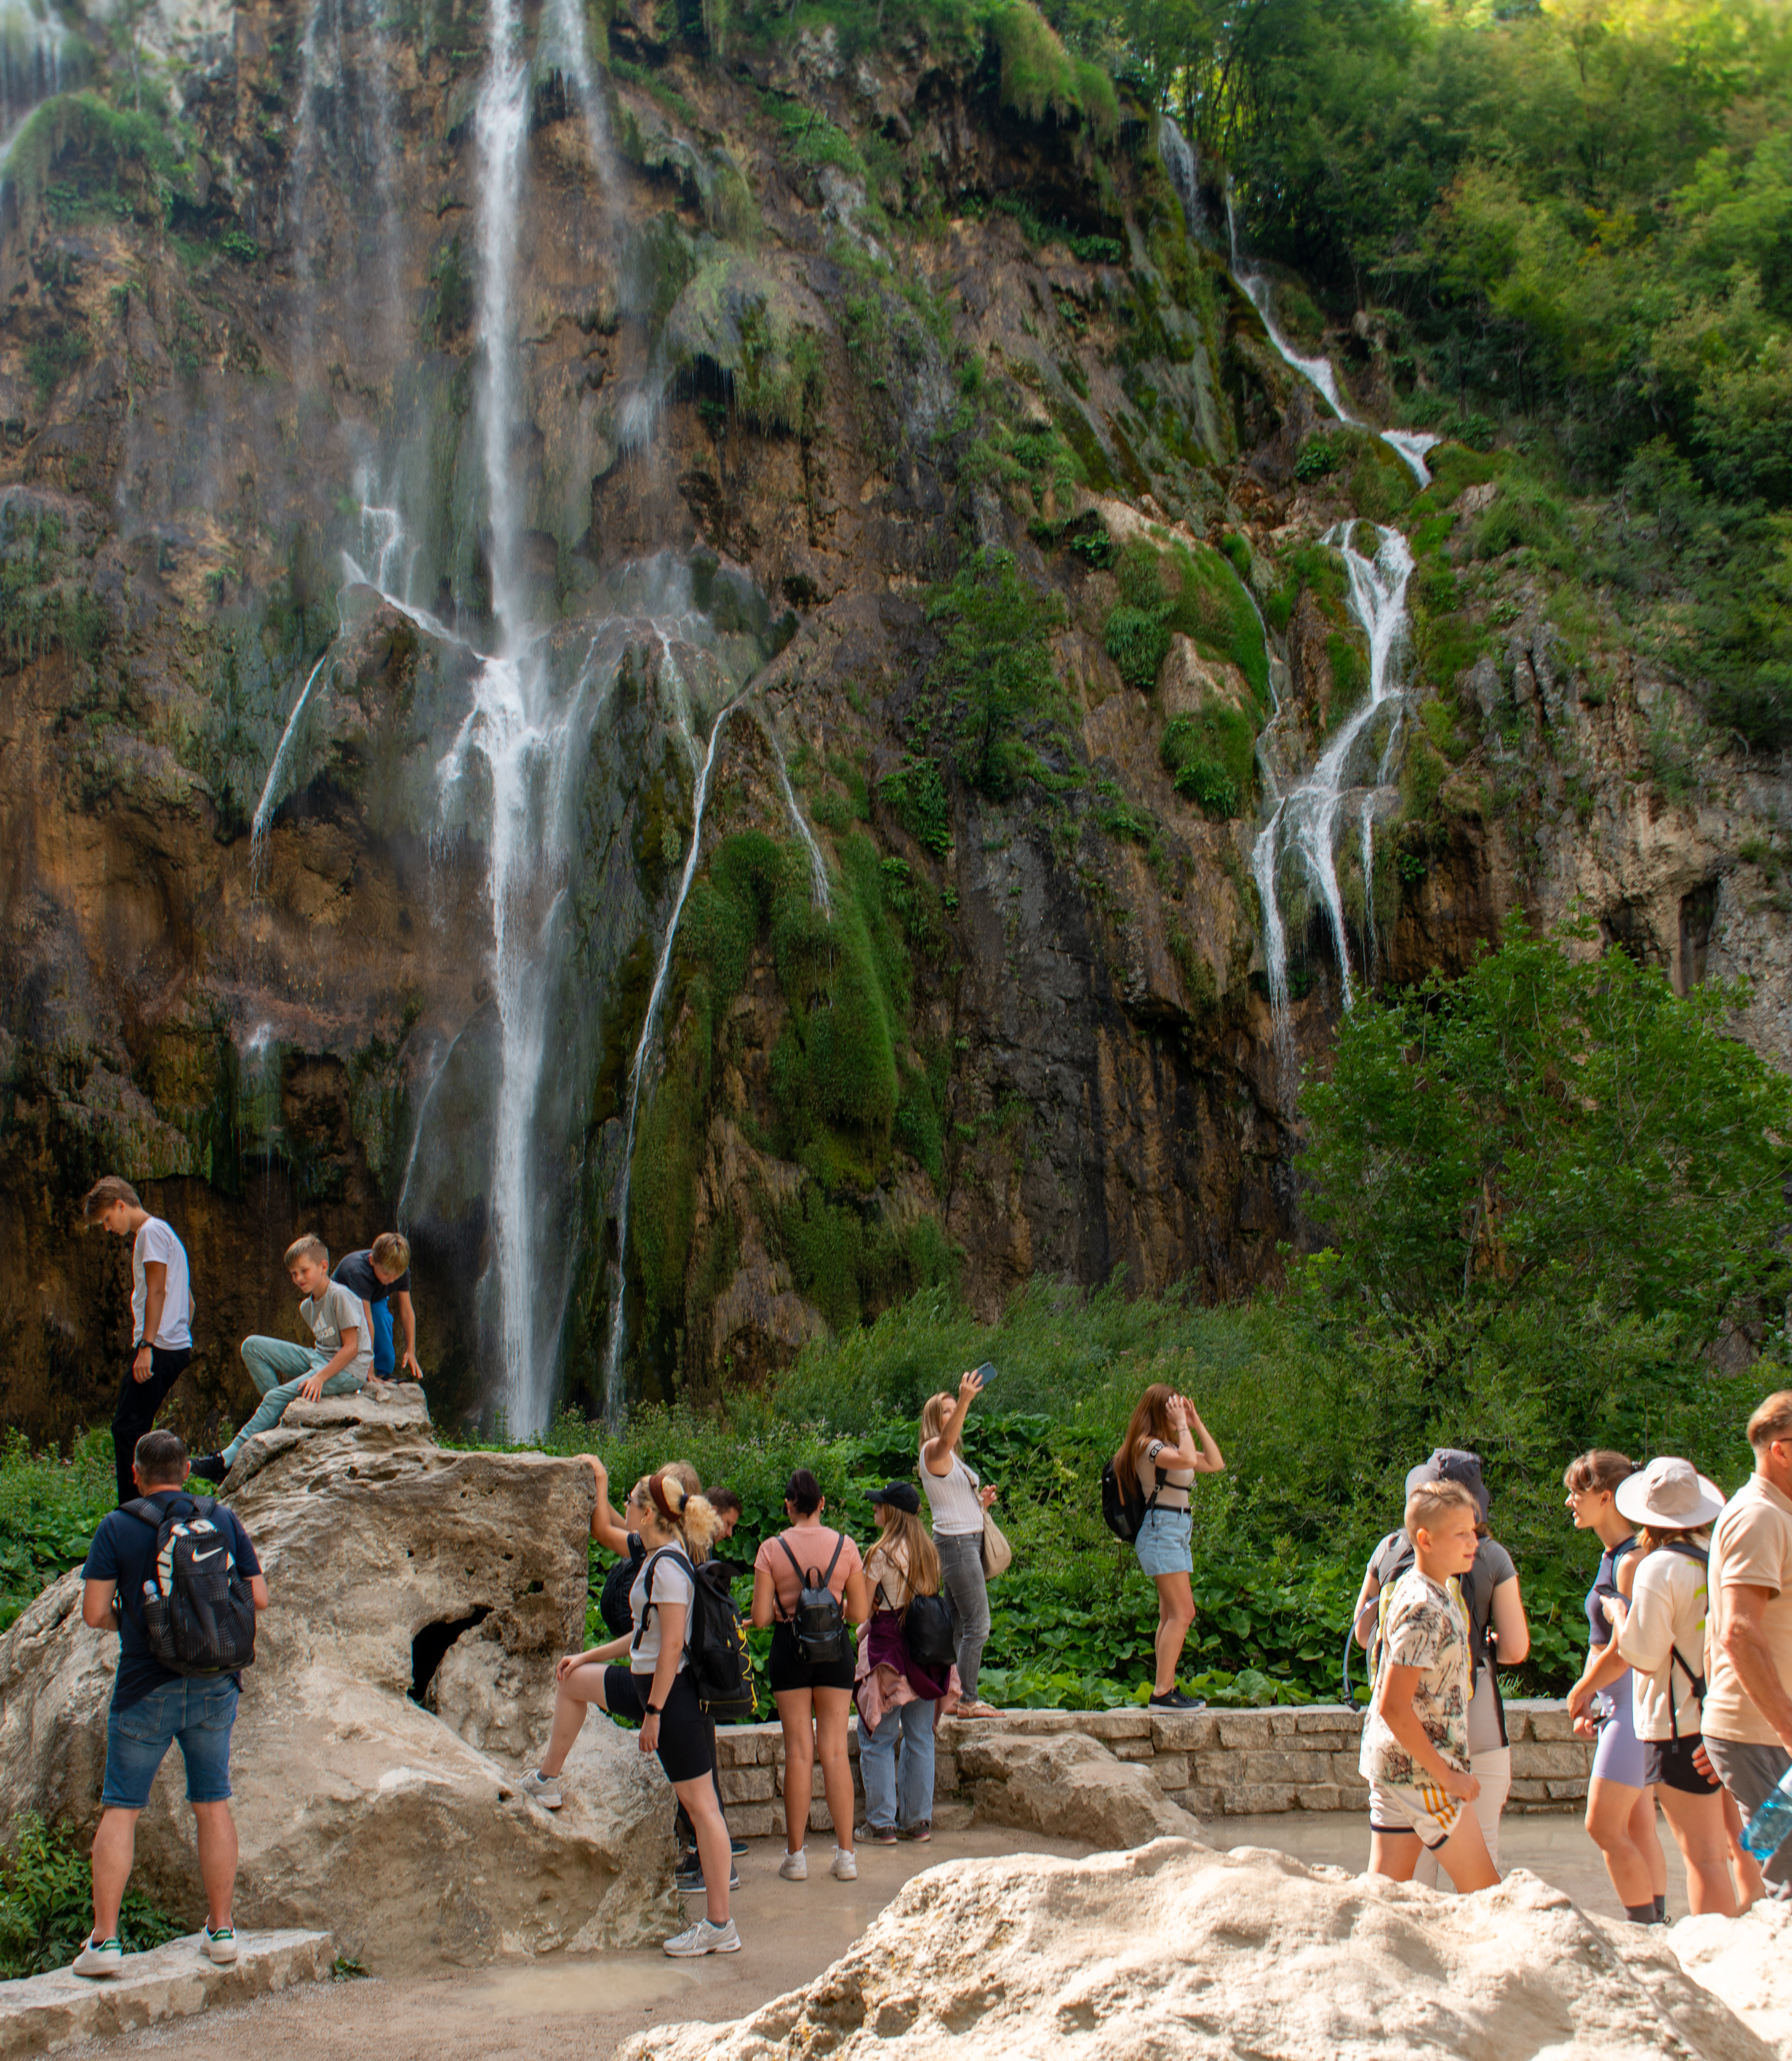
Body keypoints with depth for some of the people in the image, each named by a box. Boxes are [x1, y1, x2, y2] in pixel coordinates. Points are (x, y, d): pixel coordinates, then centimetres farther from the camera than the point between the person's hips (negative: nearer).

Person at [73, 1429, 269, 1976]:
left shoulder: (117, 1528, -7)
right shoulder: (223, 1520, 1)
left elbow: (94, 1613, -9)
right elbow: (258, 1598, 3)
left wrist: (129, 1620, 11)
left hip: (147, 1690, -3)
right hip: (214, 1685, 3)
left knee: (121, 1811, 6)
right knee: (213, 1805, 12)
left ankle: (103, 1938, 1)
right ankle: (221, 1930, 14)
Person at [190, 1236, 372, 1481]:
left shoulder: (340, 1296, -14)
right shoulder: (307, 1307, 12)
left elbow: (351, 1347, -17)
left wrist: (321, 1377, -25)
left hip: (349, 1369, -9)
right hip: (319, 1359, 9)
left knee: (277, 1396, -23)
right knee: (252, 1346, -1)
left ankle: (229, 1459, -16)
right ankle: (284, 1415, -6)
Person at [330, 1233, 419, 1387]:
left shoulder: (402, 1271, -26)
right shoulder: (358, 1272, -43)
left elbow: (407, 1311, -17)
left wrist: (411, 1351, -20)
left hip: (375, 1301, 3)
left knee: (381, 1312, -31)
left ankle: (385, 1374, -17)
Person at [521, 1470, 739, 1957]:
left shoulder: (667, 1566, -21)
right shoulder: (662, 1559, 10)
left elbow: (672, 1644, -24)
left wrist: (654, 1713, -21)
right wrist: (588, 1656, 24)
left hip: (671, 1691, -11)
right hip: (648, 1681, 11)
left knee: (700, 1805, -3)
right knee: (574, 1681, 26)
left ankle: (720, 1928, 4)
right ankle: (547, 1782, 40)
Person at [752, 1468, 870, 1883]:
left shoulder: (772, 1550, -6)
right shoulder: (845, 1546, -2)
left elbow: (760, 1617, -7)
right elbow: (861, 1613, 1)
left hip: (789, 1647, -1)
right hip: (833, 1648, 1)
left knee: (799, 1752, 4)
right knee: (836, 1750, 6)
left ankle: (796, 1856, 9)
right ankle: (846, 1855, 7)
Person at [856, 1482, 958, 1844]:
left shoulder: (883, 1553, -13)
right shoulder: (930, 1551, 6)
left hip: (888, 1649, -6)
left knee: (877, 1740, 3)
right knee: (920, 1738, 12)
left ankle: (881, 1824, 4)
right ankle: (919, 1820, 15)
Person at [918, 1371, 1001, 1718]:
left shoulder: (951, 1457, 20)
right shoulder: (934, 1450, -9)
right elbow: (948, 1438, -34)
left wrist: (981, 1502, 6)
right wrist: (965, 1400, -46)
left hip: (969, 1541, 10)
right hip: (955, 1542, -10)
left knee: (956, 1625, 11)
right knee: (977, 1626, -11)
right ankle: (969, 1701, -8)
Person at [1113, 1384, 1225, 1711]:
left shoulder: (1169, 1446, 18)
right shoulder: (1147, 1445, -11)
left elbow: (1215, 1464, 17)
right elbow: (1186, 1460, -29)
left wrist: (1197, 1424, 12)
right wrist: (1182, 1426, -16)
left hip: (1178, 1534, 10)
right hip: (1161, 1530, -10)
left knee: (1171, 1616, 7)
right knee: (1182, 1613, -15)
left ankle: (1167, 1689, 8)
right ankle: (1162, 1693, -16)